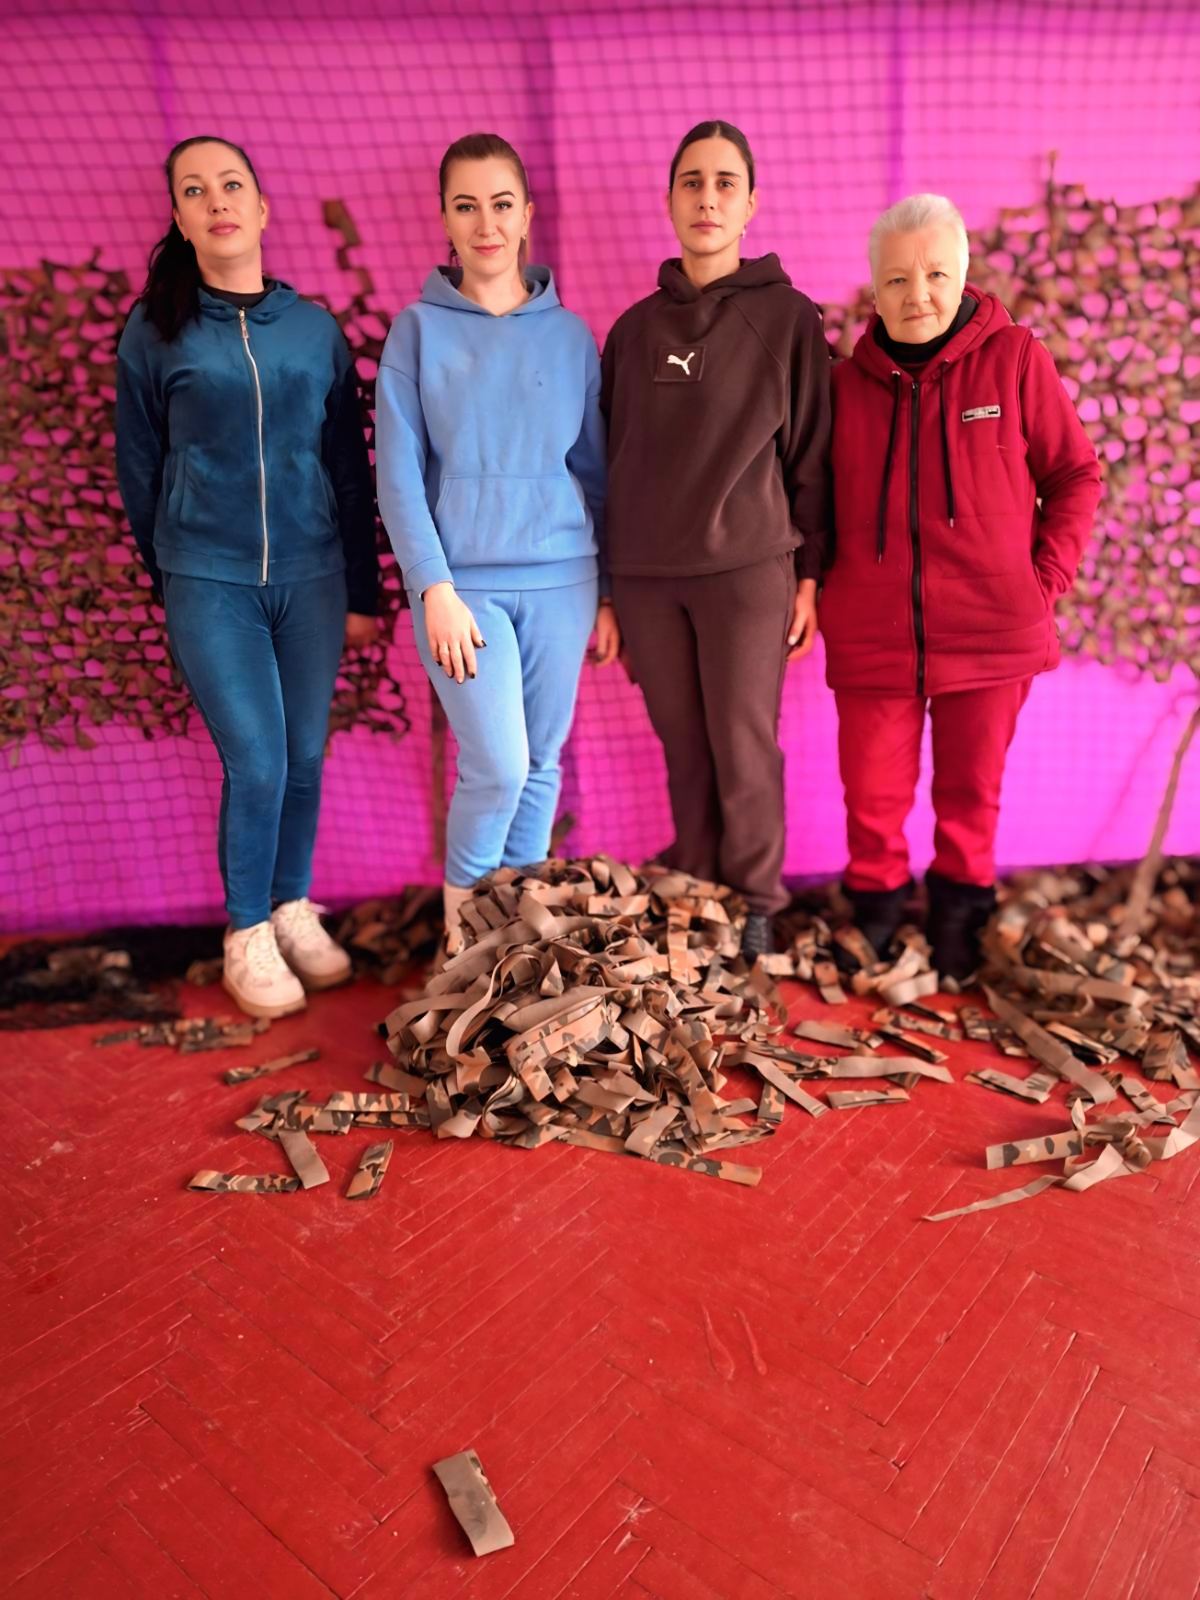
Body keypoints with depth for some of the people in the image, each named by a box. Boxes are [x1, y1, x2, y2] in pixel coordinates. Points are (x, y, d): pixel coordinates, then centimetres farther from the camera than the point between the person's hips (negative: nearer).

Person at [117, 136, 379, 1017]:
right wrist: (171, 574, 13)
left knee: (305, 756, 6)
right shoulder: (155, 334, 1)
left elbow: (351, 466, 8)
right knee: (256, 764, -7)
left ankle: (293, 909, 26)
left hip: (312, 574, 2)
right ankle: (247, 935, 14)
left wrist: (362, 589, 8)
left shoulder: (317, 328, 6)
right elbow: (139, 470, 9)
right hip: (209, 583, -2)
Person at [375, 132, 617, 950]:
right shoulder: (419, 329, 2)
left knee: (541, 764, 8)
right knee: (498, 765, -10)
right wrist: (435, 589, -12)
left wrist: (610, 593, 7)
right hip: (465, 581, -2)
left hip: (561, 581, 3)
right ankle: (464, 927, 15)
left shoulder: (569, 333, 8)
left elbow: (593, 467, 10)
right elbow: (399, 474, -2)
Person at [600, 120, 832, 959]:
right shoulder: (636, 327, 11)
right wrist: (608, 583, 11)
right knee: (684, 752, 9)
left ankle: (754, 905, 19)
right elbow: (613, 457, 13)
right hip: (646, 576, 3)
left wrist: (810, 574, -4)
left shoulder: (789, 317, 2)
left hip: (749, 570, -3)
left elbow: (813, 452, 1)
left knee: (744, 749, 1)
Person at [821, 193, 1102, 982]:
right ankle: (876, 915, 30)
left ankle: (959, 919, 32)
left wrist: (1047, 577, -5)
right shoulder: (850, 380, 3)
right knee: (874, 796, 7)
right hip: (873, 634, 1)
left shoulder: (1015, 357, -2)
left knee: (972, 791, 11)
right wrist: (820, 588, 2)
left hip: (992, 629, -1)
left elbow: (1076, 475, 3)